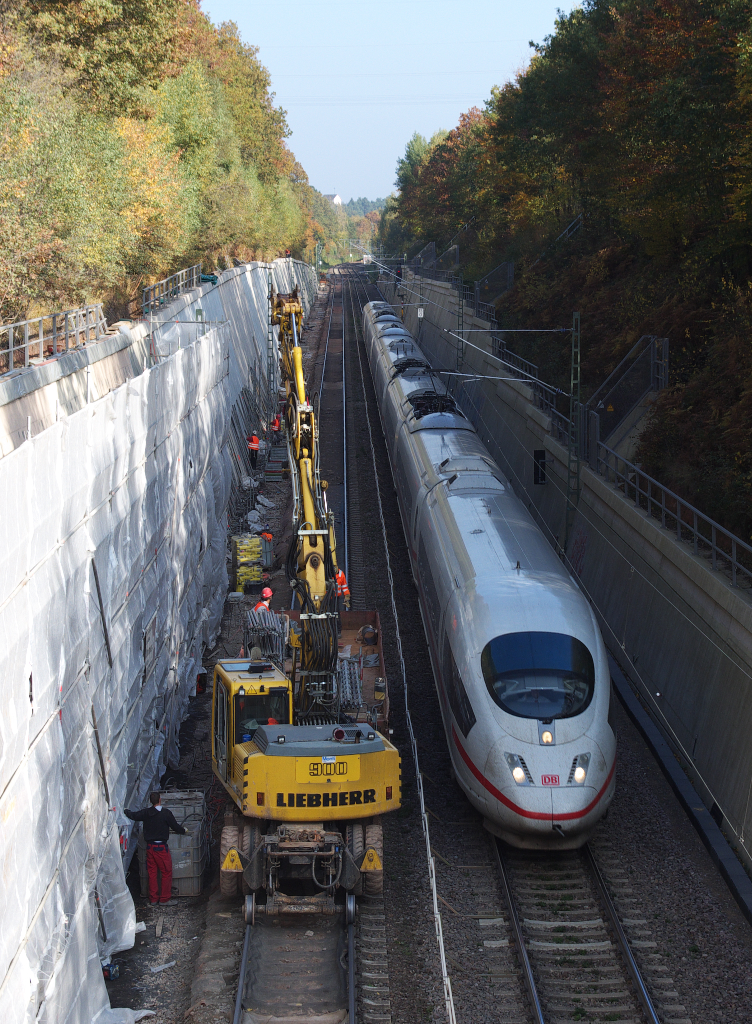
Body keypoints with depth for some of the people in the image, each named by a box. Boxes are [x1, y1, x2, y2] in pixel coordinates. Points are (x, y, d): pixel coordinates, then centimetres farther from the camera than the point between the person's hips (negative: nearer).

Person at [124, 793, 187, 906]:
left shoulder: (146, 812, 1)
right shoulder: (166, 813, -11)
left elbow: (133, 816, 16)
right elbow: (175, 826, -4)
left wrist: (125, 810, 38)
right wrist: (183, 831, 18)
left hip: (149, 846, 5)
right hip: (161, 846, -5)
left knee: (152, 873, 12)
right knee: (167, 872, 3)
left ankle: (153, 899, 18)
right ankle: (164, 899, 4)